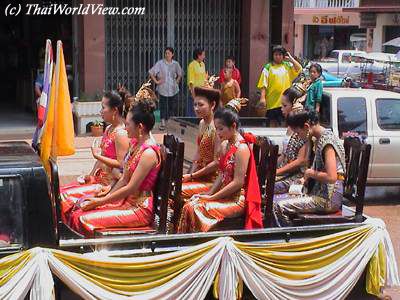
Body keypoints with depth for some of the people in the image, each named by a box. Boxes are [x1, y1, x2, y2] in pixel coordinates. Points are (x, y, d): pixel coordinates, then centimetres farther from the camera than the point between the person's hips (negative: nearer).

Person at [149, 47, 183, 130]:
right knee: (163, 105, -1)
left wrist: (177, 81, 10)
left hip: (173, 89, 3)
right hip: (163, 88, -3)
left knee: (173, 106, 5)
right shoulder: (160, 63, -6)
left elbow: (180, 74, 21)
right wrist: (156, 81, -5)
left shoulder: (176, 64, 4)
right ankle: (162, 123, 4)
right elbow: (151, 73, -3)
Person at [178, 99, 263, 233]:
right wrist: (209, 193, -1)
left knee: (197, 209, -23)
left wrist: (212, 197, -15)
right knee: (189, 205, -11)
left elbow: (238, 182, -19)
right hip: (225, 196, 8)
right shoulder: (224, 145, 12)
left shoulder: (241, 148, -15)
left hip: (238, 200, -8)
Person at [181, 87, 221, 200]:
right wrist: (189, 175, 1)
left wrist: (191, 176, -14)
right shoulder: (202, 124, 10)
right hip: (200, 177, 8)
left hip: (211, 180, -8)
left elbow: (217, 162, -19)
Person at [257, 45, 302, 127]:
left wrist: (290, 58, -1)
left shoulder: (287, 66, 9)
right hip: (272, 101, -2)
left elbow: (299, 69, -5)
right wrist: (262, 97, -13)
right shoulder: (268, 67, -1)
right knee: (273, 123, 7)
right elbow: (263, 84, -5)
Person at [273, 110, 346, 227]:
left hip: (328, 199, -10)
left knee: (279, 207, -16)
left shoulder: (327, 141, -18)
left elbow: (331, 177, -25)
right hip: (320, 192, 10)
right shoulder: (320, 138, 11)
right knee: (277, 202, 11)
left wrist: (311, 173, -10)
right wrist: (307, 177, 9)